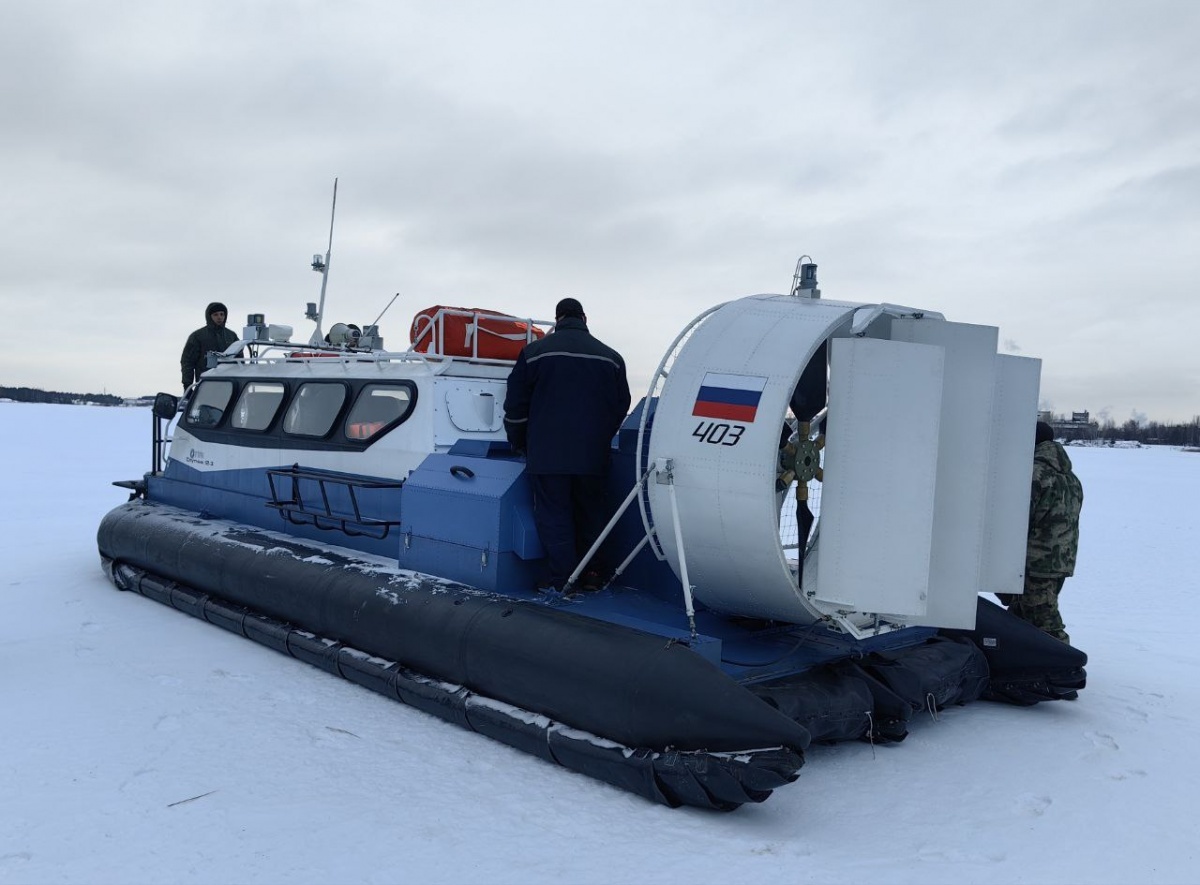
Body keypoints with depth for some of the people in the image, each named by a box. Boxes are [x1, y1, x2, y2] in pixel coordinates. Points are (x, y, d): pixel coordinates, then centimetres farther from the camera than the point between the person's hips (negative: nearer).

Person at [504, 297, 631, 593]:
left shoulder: (535, 351, 0)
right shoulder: (611, 357, 7)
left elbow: (515, 405, 3)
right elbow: (621, 406, 14)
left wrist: (519, 443, 18)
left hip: (547, 454, -2)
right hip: (593, 457, 3)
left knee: (553, 514, 2)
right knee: (591, 512, 13)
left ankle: (560, 579, 1)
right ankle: (592, 574, 17)